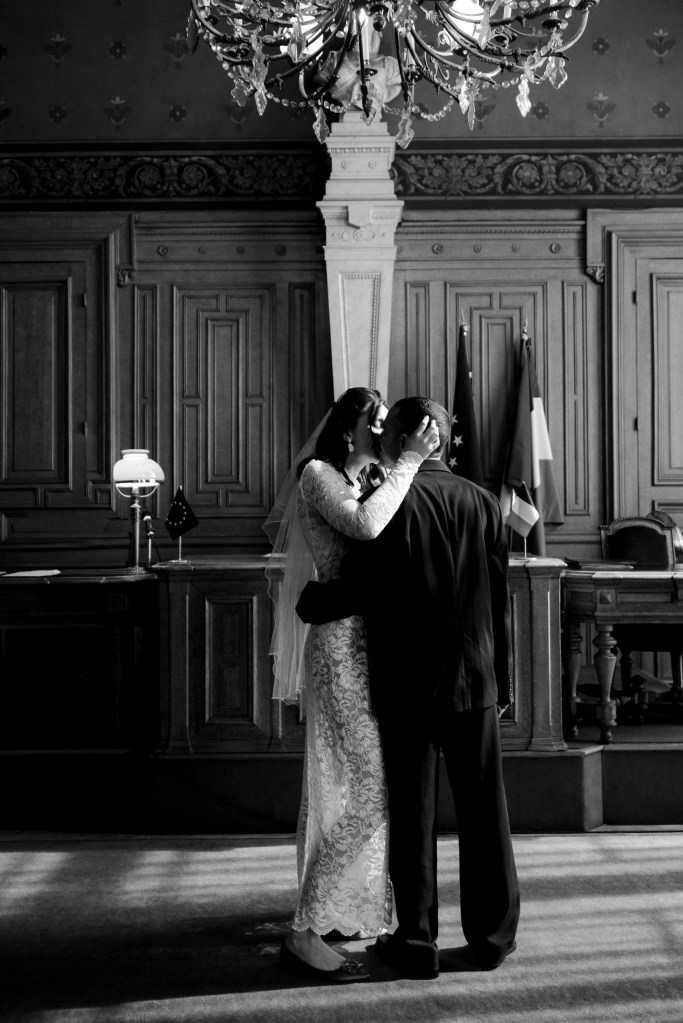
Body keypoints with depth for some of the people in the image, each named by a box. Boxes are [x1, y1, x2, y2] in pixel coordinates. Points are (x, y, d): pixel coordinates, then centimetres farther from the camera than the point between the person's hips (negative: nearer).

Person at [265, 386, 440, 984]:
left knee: (344, 782, 17)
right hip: (343, 642, -9)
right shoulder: (319, 475, -8)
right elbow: (365, 525, -27)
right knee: (371, 789, -11)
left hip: (372, 642, 9)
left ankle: (329, 905, 32)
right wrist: (411, 460, -20)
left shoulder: (369, 485, 18)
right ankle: (305, 933, -6)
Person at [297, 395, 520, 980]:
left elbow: (361, 587, -13)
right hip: (475, 680, 4)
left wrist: (307, 603, 6)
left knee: (413, 814, 6)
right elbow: (500, 601, 5)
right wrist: (502, 679, 13)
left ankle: (418, 942, 15)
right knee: (483, 810, 12)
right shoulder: (483, 503, 2)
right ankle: (492, 937, 21)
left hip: (407, 687, -3)